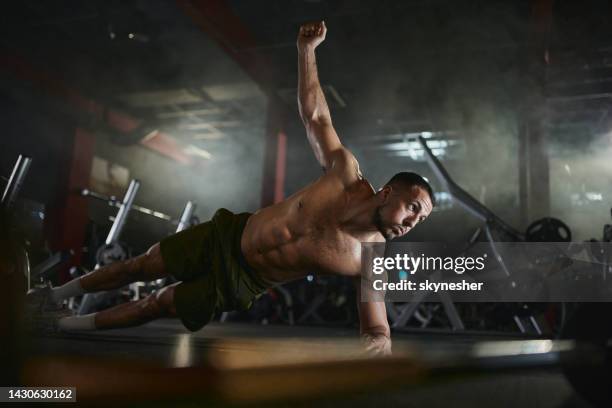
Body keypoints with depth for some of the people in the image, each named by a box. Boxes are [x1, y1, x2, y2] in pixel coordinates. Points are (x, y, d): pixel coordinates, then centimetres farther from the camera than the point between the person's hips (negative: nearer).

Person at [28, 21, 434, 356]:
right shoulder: (347, 172, -19)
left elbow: (380, 333, -18)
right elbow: (315, 116, -9)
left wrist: (375, 343, -43)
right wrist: (307, 50, -18)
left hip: (240, 284, -1)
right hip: (228, 234, 1)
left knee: (156, 305, 8)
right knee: (140, 266, 12)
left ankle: (67, 327, 34)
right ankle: (54, 295, 39)